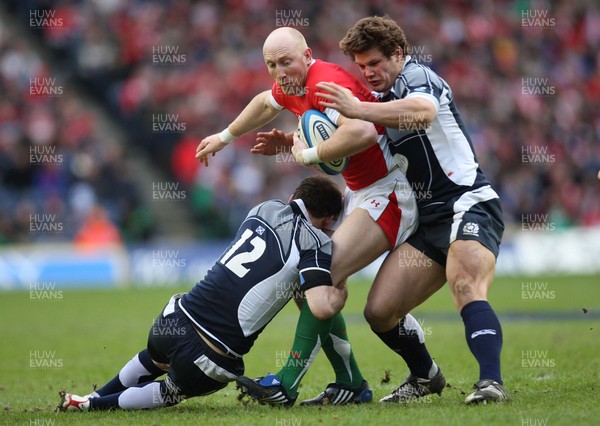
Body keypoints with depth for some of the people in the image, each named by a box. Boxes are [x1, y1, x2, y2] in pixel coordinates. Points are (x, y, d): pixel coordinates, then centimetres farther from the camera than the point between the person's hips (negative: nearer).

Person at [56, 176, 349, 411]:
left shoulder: (265, 209, 11)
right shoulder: (316, 243, -8)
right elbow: (322, 307, -20)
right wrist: (341, 290, 0)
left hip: (174, 319, 5)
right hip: (214, 358, -5)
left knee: (156, 359, 43)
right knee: (173, 391, 30)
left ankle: (95, 397, 50)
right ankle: (95, 405, 21)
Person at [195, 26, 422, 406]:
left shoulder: (326, 81, -23)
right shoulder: (292, 86, 7)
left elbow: (362, 132, -40)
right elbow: (265, 104, 33)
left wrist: (308, 154, -26)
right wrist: (225, 136, 45)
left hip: (387, 195, -11)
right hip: (359, 192, 11)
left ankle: (290, 382, -14)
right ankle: (349, 384, 11)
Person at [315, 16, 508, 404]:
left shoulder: (417, 76, -7)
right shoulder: (385, 100, 19)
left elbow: (423, 112, -33)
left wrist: (357, 109, -42)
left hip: (469, 206, -8)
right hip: (428, 219, 9)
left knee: (467, 289, -33)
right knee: (380, 312, 0)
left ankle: (491, 382, -43)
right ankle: (425, 376, 22)